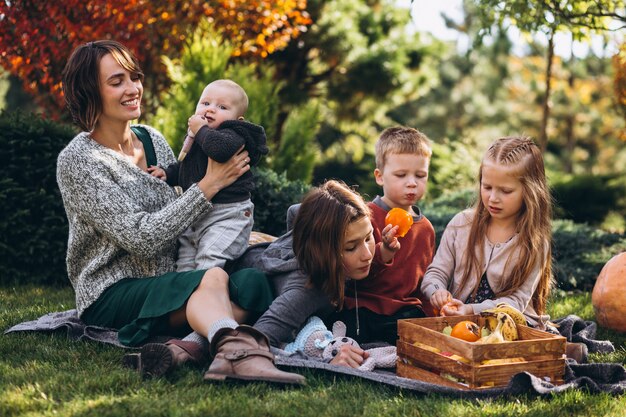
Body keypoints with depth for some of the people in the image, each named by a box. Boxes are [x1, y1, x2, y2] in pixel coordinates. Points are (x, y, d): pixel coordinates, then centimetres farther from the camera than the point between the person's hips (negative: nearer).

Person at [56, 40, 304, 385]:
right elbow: (142, 238, -18)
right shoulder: (77, 161, -10)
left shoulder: (152, 139, 11)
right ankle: (239, 352, -61)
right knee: (212, 279, -36)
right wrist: (208, 186, -16)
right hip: (112, 293, -7)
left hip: (167, 279, 7)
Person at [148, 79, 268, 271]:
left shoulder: (233, 135, -15)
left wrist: (200, 130, -24)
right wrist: (167, 173, 13)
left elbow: (221, 148, -41)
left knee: (210, 258, -19)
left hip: (227, 214, -10)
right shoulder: (194, 135, 15)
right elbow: (182, 168, 31)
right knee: (185, 258, 14)